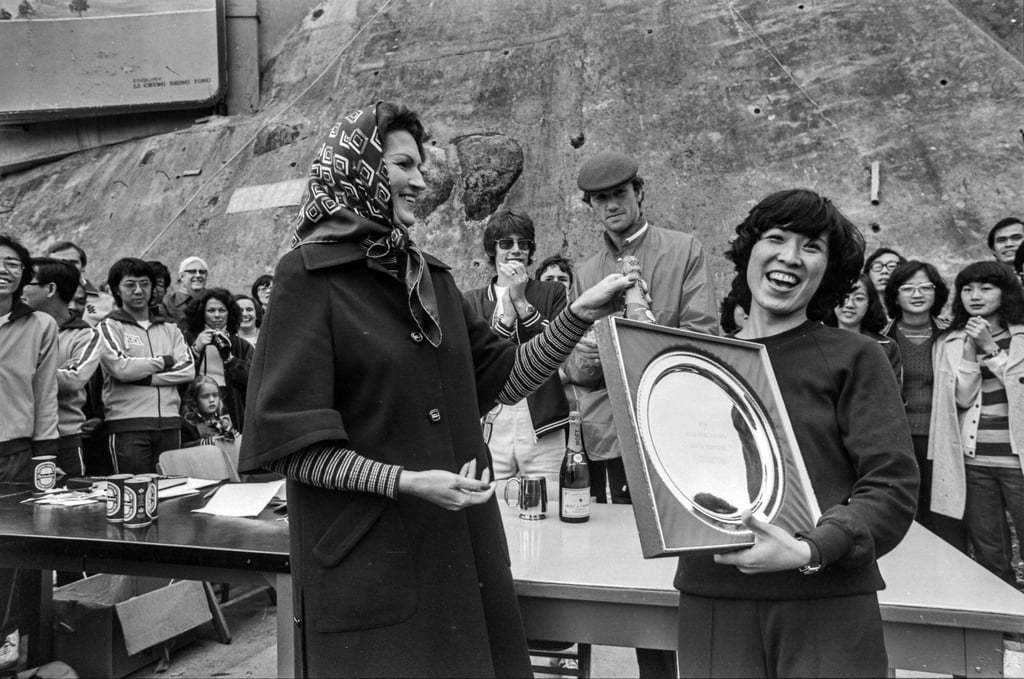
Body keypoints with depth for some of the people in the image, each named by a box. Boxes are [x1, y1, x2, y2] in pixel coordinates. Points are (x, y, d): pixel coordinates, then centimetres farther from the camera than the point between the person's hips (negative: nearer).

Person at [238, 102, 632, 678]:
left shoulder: (431, 276, 11)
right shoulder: (309, 276, -9)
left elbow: (504, 379, 10)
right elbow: (292, 441, -14)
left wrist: (580, 315, 0)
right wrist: (405, 482, -22)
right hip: (368, 560, -6)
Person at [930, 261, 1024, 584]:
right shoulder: (951, 342, 8)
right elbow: (963, 397, -1)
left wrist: (990, 347, -10)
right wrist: (970, 350, -9)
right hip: (972, 461, 2)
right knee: (988, 557, 10)